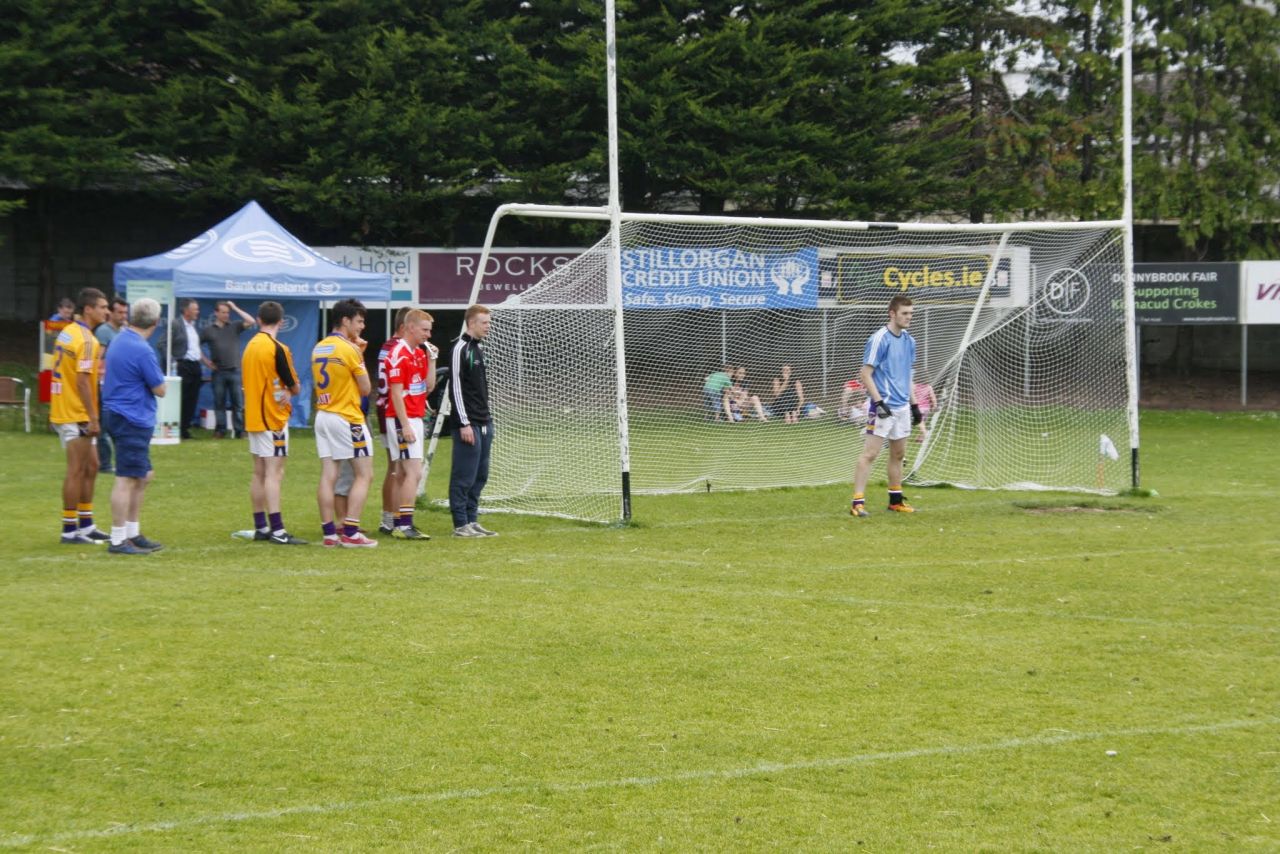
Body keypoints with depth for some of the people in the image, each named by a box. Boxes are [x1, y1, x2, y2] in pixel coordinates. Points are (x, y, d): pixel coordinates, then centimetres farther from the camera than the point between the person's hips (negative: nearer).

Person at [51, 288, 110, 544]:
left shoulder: (67, 332, 11)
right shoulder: (86, 340, -18)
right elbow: (83, 382, -23)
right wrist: (93, 418, -21)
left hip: (65, 410, 10)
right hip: (77, 415, -10)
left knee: (91, 466, 16)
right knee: (77, 471, -3)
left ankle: (86, 525, 22)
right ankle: (69, 530, 1)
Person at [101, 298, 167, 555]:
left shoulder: (119, 341, 10)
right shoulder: (142, 351, -19)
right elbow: (160, 390, -12)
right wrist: (157, 376, 6)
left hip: (118, 415, 10)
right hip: (133, 420, -10)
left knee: (143, 476, 17)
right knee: (126, 480, -6)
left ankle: (133, 533, 23)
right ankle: (118, 540, -4)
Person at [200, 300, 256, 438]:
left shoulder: (234, 326, 5)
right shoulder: (208, 330, 6)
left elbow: (251, 321, -8)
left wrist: (235, 308, -5)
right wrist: (205, 361, 4)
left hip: (235, 371, 0)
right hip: (218, 371, 0)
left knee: (238, 403, 0)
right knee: (219, 403, 5)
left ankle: (239, 431, 3)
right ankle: (220, 430, 11)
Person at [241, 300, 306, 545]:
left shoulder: (250, 346, 10)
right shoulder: (277, 349, -15)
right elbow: (295, 387, -10)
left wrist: (282, 391, 3)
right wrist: (290, 389, 11)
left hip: (253, 417, 8)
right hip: (273, 418, -8)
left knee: (259, 473, 11)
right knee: (274, 473, -9)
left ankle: (261, 527, 15)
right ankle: (277, 531, -13)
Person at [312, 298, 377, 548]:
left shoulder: (319, 348, 10)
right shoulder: (350, 350, -13)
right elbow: (365, 388, -8)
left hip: (323, 415, 7)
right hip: (347, 419, -7)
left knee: (328, 476, 5)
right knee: (364, 474, -1)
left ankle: (329, 532, 4)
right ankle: (350, 533, -6)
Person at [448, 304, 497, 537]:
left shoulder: (479, 348, 17)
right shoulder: (460, 349, -11)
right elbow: (455, 388, -15)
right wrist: (464, 424, -18)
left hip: (483, 423, 9)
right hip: (468, 424, -9)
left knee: (480, 476, 10)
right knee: (464, 476, -5)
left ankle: (471, 520, 16)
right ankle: (461, 525, -2)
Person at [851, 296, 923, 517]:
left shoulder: (909, 341, 11)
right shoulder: (879, 339, -12)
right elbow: (865, 374, -13)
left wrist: (914, 405, 18)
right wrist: (879, 402, -21)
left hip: (902, 407, 8)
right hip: (883, 406, -8)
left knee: (898, 454, 12)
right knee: (870, 453, -9)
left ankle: (895, 500, 22)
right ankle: (857, 502, -10)